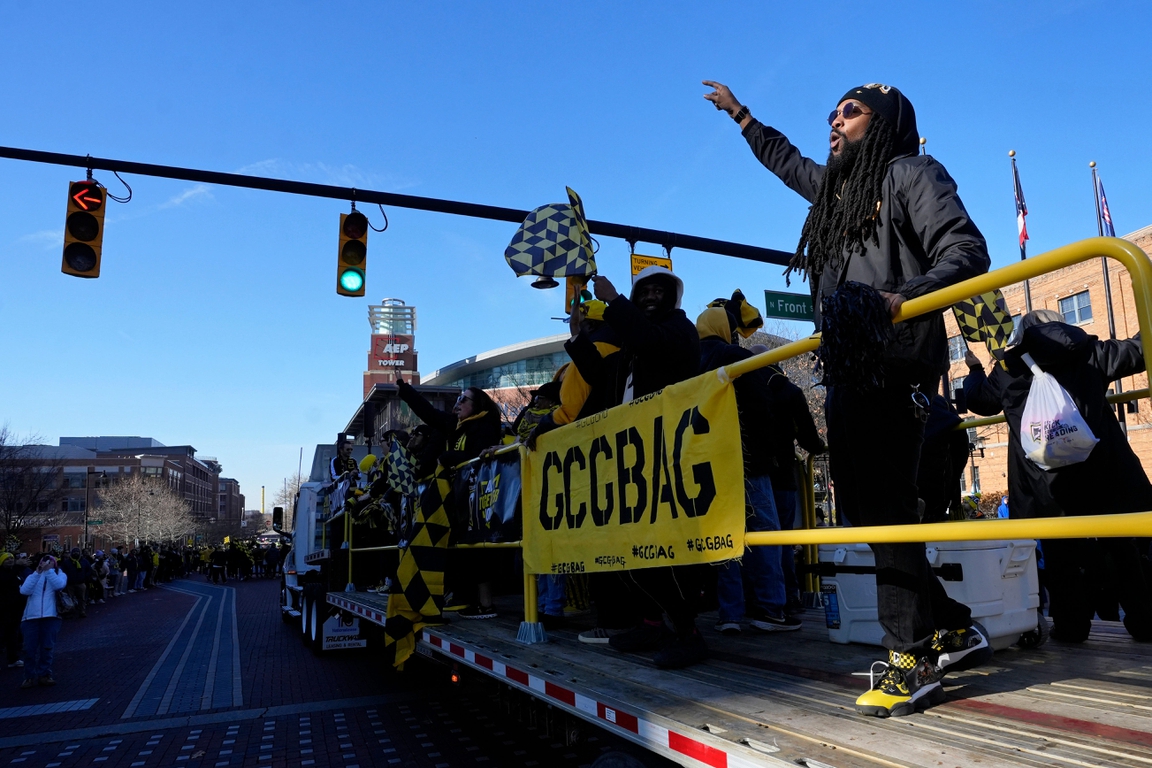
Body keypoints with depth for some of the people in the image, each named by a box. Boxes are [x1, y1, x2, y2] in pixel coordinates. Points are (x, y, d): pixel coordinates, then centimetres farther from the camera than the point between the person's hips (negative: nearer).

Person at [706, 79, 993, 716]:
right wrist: (740, 114, 54)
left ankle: (912, 662, -7)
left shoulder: (911, 172, 4)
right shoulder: (835, 184, 28)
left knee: (884, 502, -14)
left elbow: (967, 251, -8)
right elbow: (786, 161, 47)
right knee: (861, 507, 5)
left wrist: (901, 298, -25)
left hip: (897, 361, -8)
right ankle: (953, 629, 16)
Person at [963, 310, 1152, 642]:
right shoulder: (1087, 350, 9)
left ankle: (1071, 625, 9)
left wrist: (974, 371, 38)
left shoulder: (1008, 368, 8)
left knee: (1061, 551, 7)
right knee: (1123, 544, 11)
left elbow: (977, 399, 19)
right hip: (1100, 469, 1)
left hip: (1045, 477, -1)